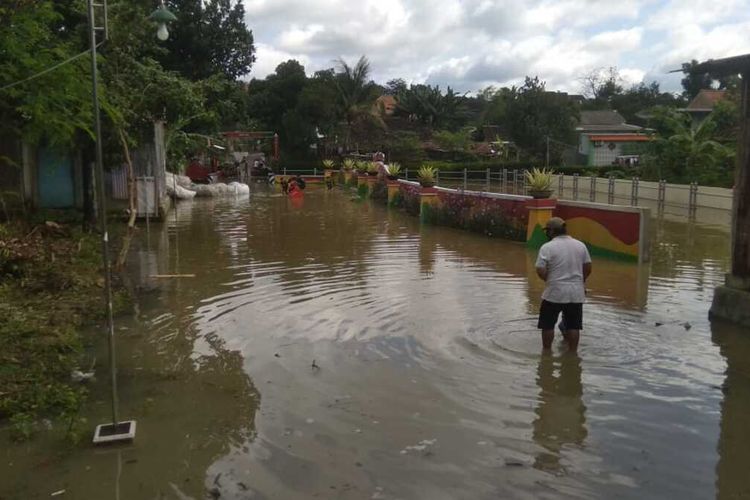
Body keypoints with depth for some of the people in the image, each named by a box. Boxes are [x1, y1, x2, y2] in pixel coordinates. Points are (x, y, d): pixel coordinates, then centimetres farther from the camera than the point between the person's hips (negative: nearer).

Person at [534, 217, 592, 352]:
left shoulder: (547, 247, -11)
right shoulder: (580, 245, 5)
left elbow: (540, 271, -13)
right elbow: (588, 268, 9)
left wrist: (550, 280, 6)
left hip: (554, 292, -4)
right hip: (576, 293, 4)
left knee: (547, 324, 10)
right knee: (573, 325, 11)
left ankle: (546, 350, 18)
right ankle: (573, 351, 16)